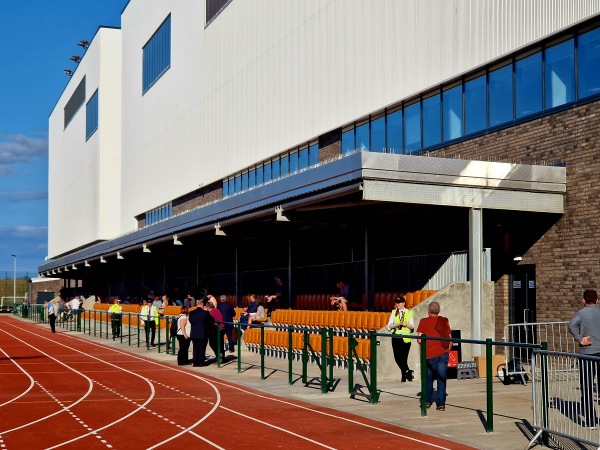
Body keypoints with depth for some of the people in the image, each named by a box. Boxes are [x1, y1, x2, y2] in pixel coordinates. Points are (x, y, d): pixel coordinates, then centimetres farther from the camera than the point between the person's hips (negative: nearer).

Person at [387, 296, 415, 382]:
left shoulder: (409, 313, 6)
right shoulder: (394, 313, 11)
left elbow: (412, 326, 4)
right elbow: (389, 326, 6)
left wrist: (406, 324, -17)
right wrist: (396, 324, -13)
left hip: (405, 337, -2)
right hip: (396, 337, 3)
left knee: (403, 358, -7)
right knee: (397, 357, 0)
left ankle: (404, 375, 9)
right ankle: (407, 372, 19)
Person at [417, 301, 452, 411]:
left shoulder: (424, 322, -2)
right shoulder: (445, 321, 7)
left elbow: (419, 340, -6)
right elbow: (450, 339, 7)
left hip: (430, 354, -2)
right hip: (443, 353, 2)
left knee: (429, 379, 13)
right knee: (442, 379, 4)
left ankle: (427, 401, 23)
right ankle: (441, 404, 1)